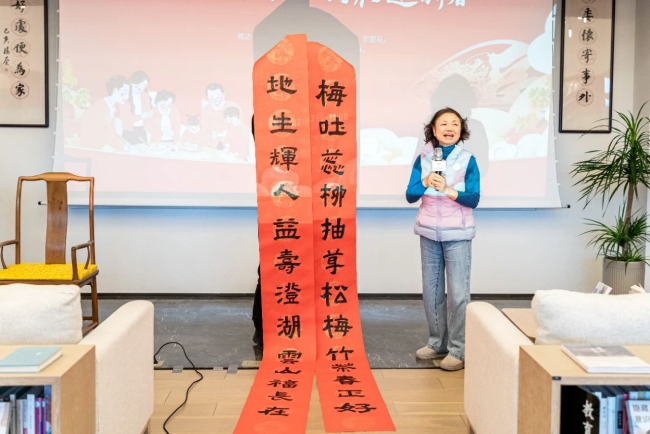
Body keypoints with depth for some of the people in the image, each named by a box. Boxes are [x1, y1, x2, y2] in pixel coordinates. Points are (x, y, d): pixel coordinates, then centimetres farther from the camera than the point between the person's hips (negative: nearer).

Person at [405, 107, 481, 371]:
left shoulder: (468, 160, -6)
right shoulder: (423, 159, 2)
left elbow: (474, 199, -10)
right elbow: (410, 196, -1)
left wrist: (447, 189, -24)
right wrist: (426, 183, -20)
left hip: (457, 234, -3)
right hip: (429, 233, 4)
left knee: (458, 293, -4)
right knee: (431, 290, 10)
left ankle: (458, 350, 5)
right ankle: (437, 343, 23)